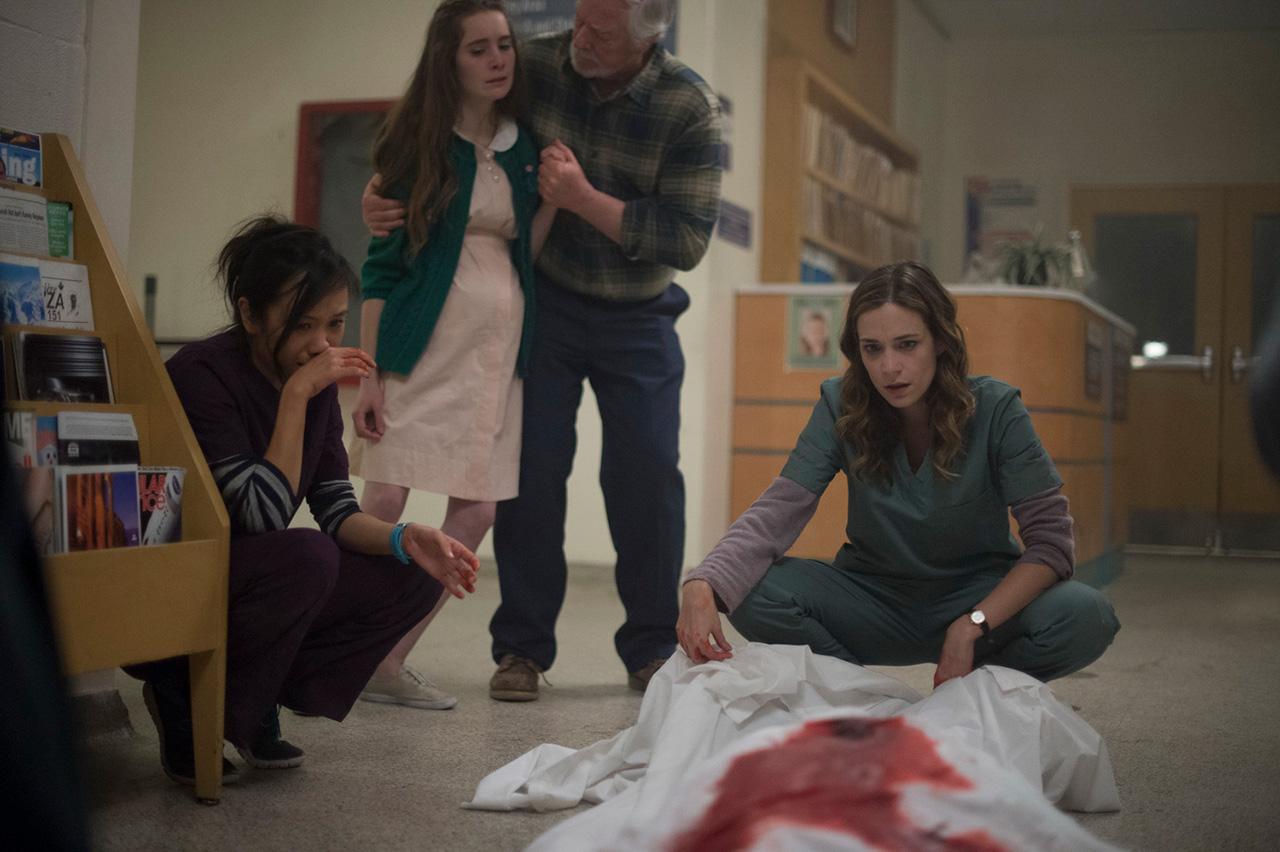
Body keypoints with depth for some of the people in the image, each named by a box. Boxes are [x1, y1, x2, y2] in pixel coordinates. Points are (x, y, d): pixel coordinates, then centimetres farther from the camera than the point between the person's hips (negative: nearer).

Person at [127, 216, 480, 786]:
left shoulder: (316, 381, 1)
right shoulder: (201, 374, -22)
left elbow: (335, 510, -1)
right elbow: (263, 515, -27)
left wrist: (405, 540, -20)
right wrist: (297, 394, -28)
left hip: (244, 585, 8)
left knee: (414, 578, -8)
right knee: (306, 557, -34)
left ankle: (255, 707, 2)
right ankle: (184, 704, -10)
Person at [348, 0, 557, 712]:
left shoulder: (523, 148, 11)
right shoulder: (420, 143, -1)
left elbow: (525, 258, 14)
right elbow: (383, 260, -2)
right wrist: (370, 372, -8)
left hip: (497, 349, 4)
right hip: (423, 346, -4)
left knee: (477, 512, -2)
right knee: (385, 504, -11)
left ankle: (390, 662, 8)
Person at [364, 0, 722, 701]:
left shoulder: (690, 108, -14)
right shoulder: (536, 66, -9)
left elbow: (687, 241, -19)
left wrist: (582, 198, -26)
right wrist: (382, 190, -13)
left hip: (638, 319, -1)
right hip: (545, 303, 1)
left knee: (647, 476, -1)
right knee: (532, 469, -2)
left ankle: (652, 649, 13)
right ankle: (521, 648, 8)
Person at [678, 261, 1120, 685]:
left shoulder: (995, 409, -15)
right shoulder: (840, 407, -11)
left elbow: (1050, 539, -17)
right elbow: (779, 510, -20)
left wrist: (972, 626, -31)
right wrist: (703, 586, -39)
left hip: (980, 597, -1)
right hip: (876, 599, 1)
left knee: (1086, 616, -31)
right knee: (755, 594, -27)